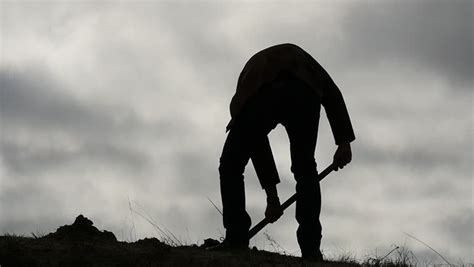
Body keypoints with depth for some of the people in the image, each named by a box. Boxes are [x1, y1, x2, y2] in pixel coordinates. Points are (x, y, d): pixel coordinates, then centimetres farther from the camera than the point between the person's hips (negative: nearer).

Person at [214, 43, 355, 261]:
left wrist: (272, 196, 41)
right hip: (303, 94, 0)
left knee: (231, 166, 18)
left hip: (258, 94, 0)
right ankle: (310, 249, 8)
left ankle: (236, 240, 5)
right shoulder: (298, 58, 43)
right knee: (305, 169, 18)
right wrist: (344, 142, 18)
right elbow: (332, 93, 23)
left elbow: (258, 144, 39)